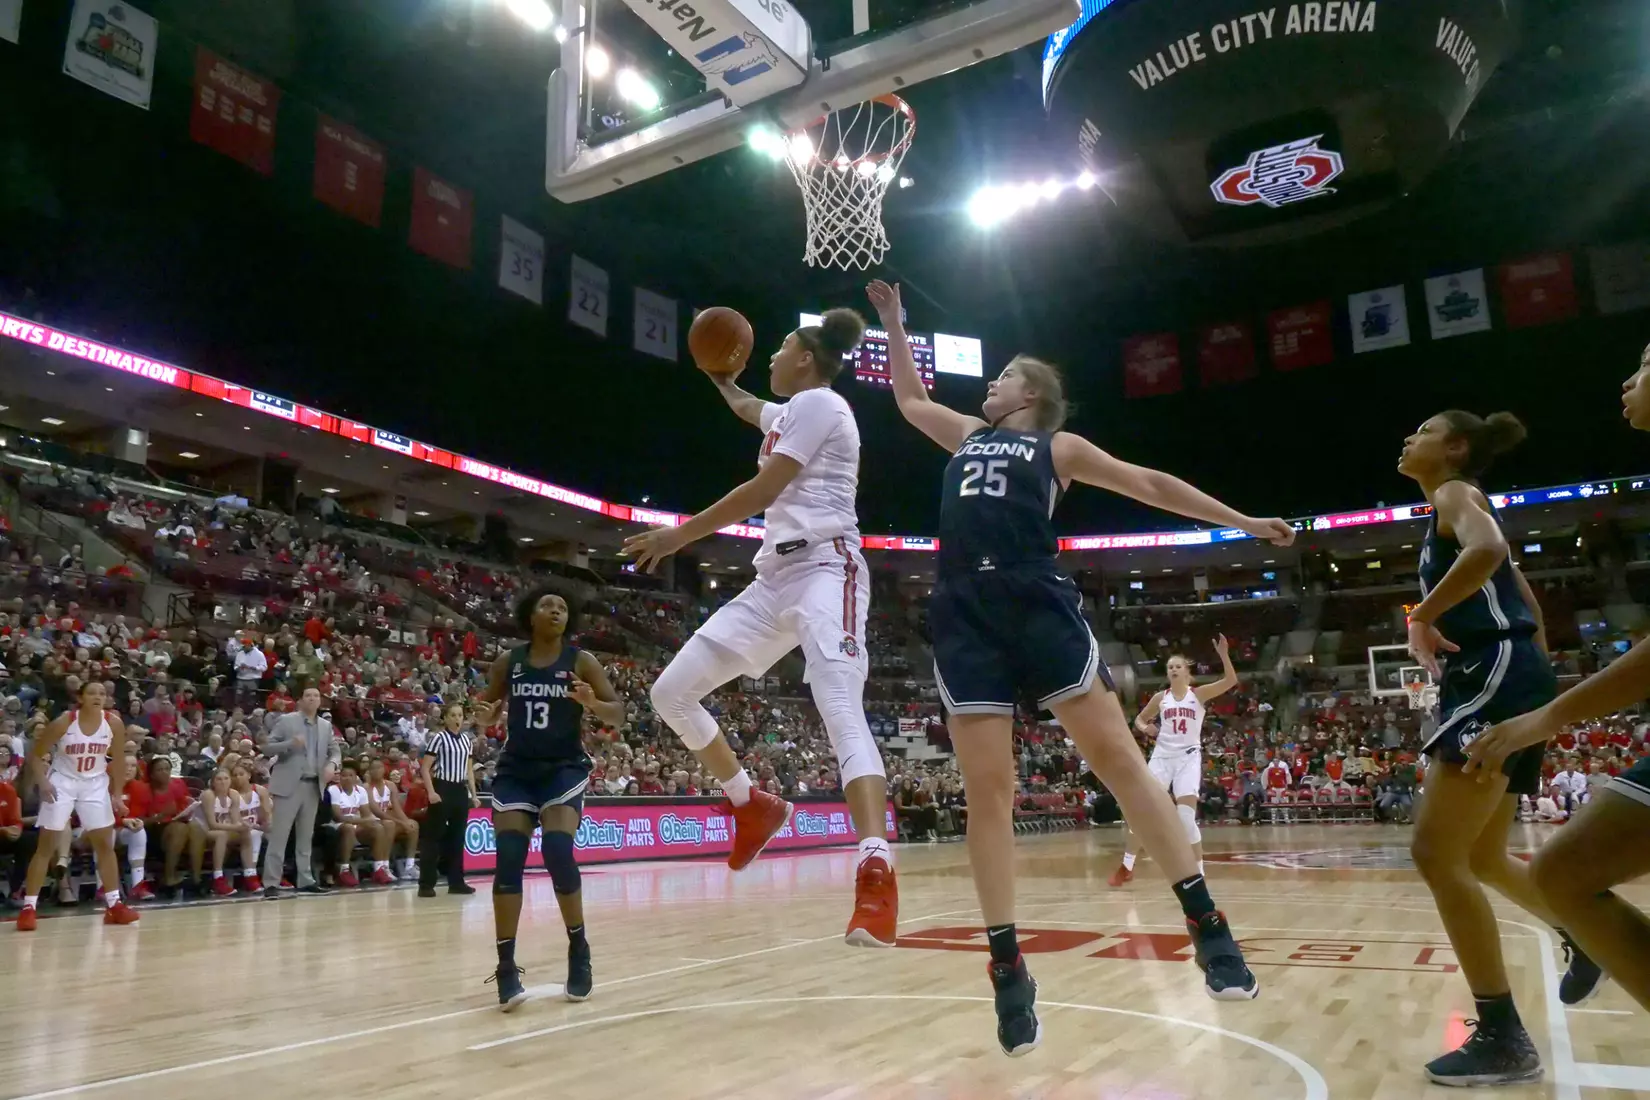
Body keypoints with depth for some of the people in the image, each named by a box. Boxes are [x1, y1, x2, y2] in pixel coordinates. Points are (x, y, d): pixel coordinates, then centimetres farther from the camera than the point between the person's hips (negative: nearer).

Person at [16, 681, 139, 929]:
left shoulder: (114, 723, -11)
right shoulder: (63, 722, -18)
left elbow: (119, 760, 1)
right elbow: (35, 754, -8)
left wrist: (118, 794, -2)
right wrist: (42, 782, -22)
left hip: (95, 784, 3)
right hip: (62, 782, -3)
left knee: (105, 843, 3)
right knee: (47, 845, -4)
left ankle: (115, 905, 8)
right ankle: (28, 907, 3)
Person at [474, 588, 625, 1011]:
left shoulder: (582, 661, -4)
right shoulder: (507, 661, 3)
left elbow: (619, 715, -6)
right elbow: (486, 713, 13)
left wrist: (591, 703, -28)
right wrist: (486, 717, -11)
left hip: (564, 768, -2)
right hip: (516, 769, 2)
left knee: (558, 852, -18)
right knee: (508, 858, -11)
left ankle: (579, 950, 4)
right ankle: (506, 967, -1)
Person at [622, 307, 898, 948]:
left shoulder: (817, 401, -3)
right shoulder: (789, 412, 25)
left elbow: (763, 490, -12)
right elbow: (743, 407, 52)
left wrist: (680, 535, -8)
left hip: (825, 568, -9)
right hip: (776, 577, 9)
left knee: (842, 712, -28)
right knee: (671, 691, 3)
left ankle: (877, 878, -39)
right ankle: (752, 806, 16)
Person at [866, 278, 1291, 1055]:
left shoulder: (1059, 447, 17)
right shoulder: (967, 434, 27)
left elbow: (1148, 485, 17)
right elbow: (909, 397, 40)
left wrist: (1242, 523, 16)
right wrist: (892, 321, 40)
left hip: (1037, 604, -2)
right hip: (964, 616, 3)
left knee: (1117, 756, -7)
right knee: (986, 791, -3)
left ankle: (1205, 923, 1)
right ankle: (1008, 969, 2)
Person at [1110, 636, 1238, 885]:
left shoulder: (1199, 694, -1)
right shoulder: (1160, 697, 6)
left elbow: (1231, 681, -14)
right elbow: (1139, 718, 18)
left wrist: (1224, 654, -29)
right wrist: (1145, 728, -6)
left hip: (1188, 757, -3)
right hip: (1162, 756, 3)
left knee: (1186, 815, -17)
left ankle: (1199, 873, -4)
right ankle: (1126, 866, 16)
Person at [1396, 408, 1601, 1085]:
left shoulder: (1454, 492, -4)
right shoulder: (1458, 508, 25)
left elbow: (1487, 551, -28)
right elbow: (1527, 604, 29)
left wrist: (1422, 617, -18)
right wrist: (1535, 683, 31)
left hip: (1498, 678, -10)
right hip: (1503, 680, 10)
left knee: (1435, 853, -12)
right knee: (1479, 857, 19)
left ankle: (1504, 1040, -7)